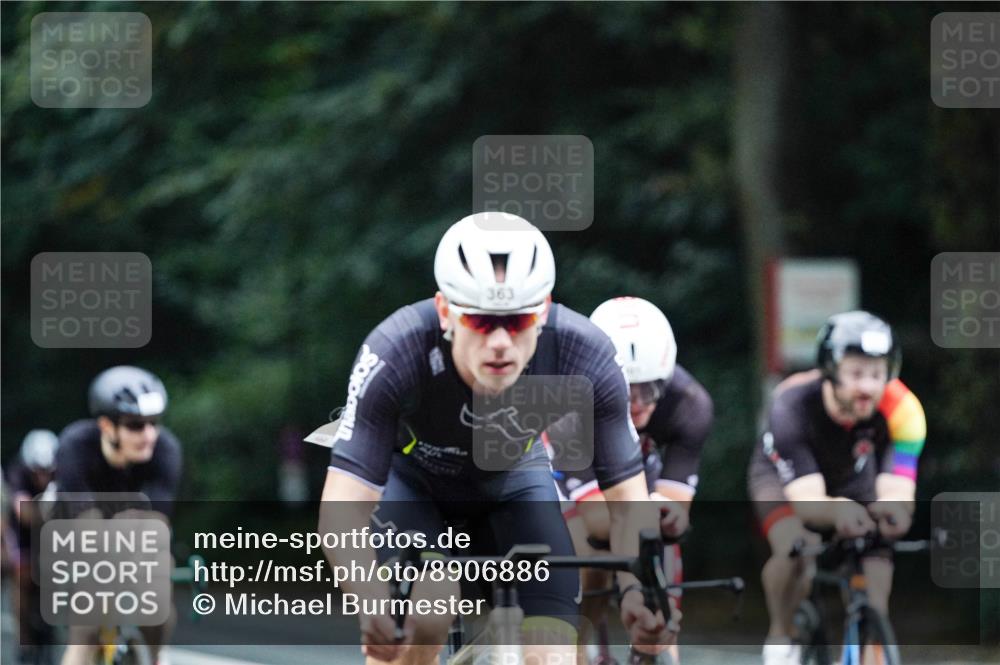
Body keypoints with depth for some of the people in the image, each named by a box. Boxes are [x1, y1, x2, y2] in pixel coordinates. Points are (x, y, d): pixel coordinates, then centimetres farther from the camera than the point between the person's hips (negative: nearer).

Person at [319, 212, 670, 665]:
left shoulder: (584, 355, -33)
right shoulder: (396, 354, -39)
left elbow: (627, 497, -25)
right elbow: (342, 508, -42)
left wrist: (637, 590, -45)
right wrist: (372, 603, -61)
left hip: (512, 479, 2)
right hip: (409, 478, -2)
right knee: (423, 626, -29)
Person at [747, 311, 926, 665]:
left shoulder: (902, 410, -34)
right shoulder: (794, 406, -40)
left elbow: (898, 490, -41)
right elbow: (807, 500, -46)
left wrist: (893, 508, -67)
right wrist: (839, 510, -70)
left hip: (852, 477, 3)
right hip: (782, 475, -3)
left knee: (878, 548, -22)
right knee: (795, 550, -29)